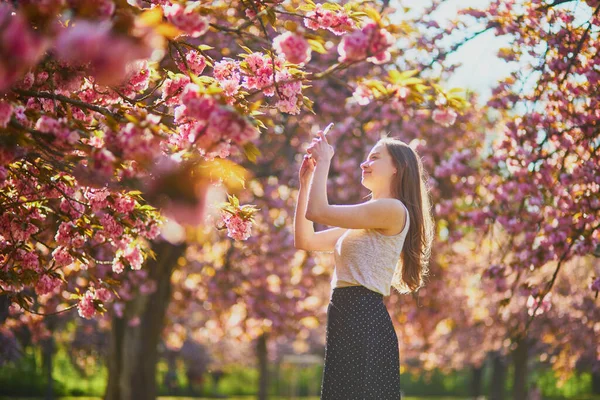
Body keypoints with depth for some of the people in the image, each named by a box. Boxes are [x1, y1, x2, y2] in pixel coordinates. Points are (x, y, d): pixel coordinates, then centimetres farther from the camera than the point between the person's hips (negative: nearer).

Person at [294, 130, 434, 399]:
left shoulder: (394, 210, -7)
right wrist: (305, 182, 18)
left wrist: (324, 161, 2)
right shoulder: (365, 222, 23)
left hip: (363, 319, -10)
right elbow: (304, 240, 22)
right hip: (349, 319, 10)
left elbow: (317, 211, -12)